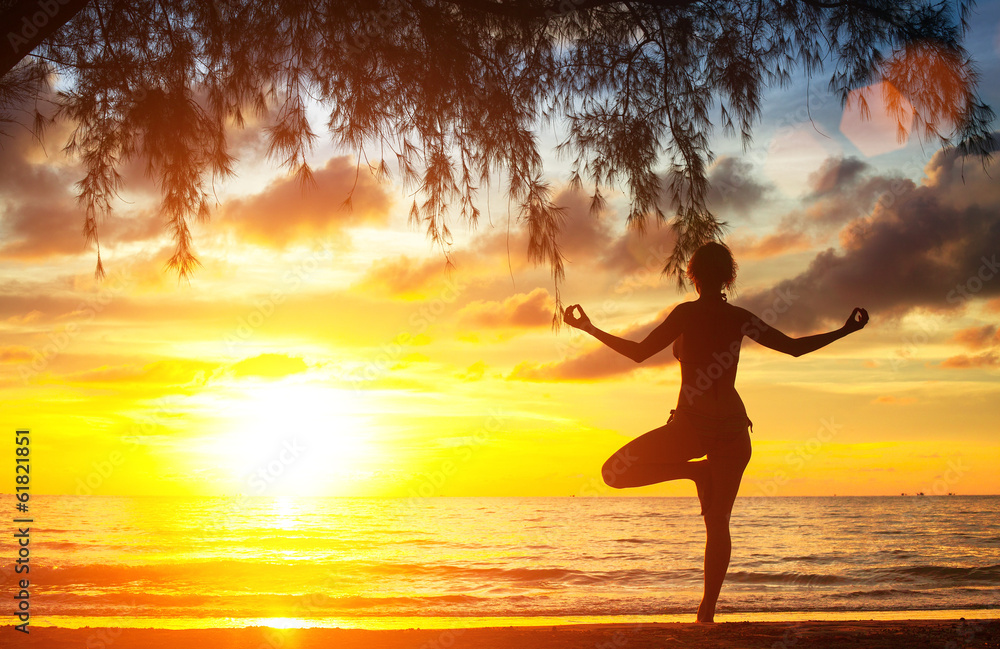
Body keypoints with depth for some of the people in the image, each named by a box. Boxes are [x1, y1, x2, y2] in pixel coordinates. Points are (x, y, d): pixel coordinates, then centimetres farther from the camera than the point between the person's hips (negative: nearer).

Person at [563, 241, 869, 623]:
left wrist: (588, 329, 2)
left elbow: (638, 353, -6)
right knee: (718, 523, 11)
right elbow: (795, 348, 10)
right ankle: (707, 613, 7)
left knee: (615, 472, 5)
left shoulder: (686, 313, -5)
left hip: (692, 425, -5)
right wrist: (845, 331, 22)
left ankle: (697, 470, -4)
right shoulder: (740, 318, 5)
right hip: (733, 428, 5)